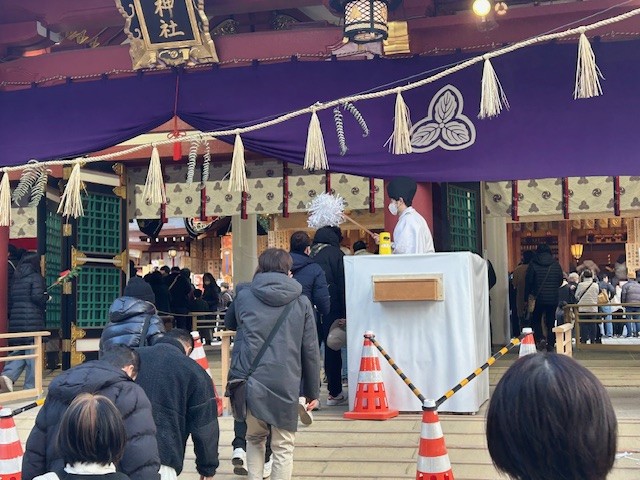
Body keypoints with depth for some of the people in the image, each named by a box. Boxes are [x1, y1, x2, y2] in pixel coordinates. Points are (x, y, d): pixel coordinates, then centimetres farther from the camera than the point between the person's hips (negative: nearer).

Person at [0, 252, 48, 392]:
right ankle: (30, 388, 2)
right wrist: (46, 297, 5)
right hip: (33, 321, -6)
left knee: (18, 353, 12)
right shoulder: (36, 277, -4)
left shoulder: (15, 278, 15)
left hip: (15, 321, 6)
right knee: (32, 355, 0)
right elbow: (37, 297, -14)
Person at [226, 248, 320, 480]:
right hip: (285, 384, -1)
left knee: (254, 437, 21)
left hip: (249, 381, 1)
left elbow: (229, 322, 25)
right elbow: (310, 350, 4)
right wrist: (312, 391, 11)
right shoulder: (301, 302, 4)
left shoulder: (244, 296, 4)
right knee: (283, 446, 9)